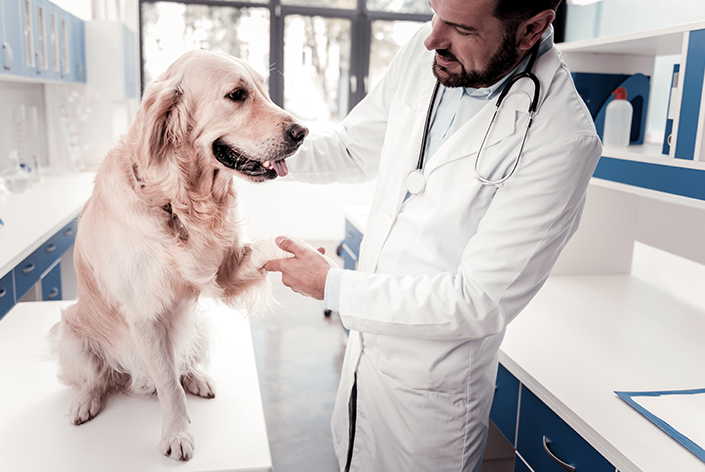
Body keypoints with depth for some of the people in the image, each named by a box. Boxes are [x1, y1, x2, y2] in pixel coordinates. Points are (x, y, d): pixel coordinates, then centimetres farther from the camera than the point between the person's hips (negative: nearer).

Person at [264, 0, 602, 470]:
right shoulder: (424, 53, -8)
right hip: (368, 341, 6)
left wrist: (332, 286, -22)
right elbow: (355, 145, 8)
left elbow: (479, 302, -26)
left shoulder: (562, 140, -27)